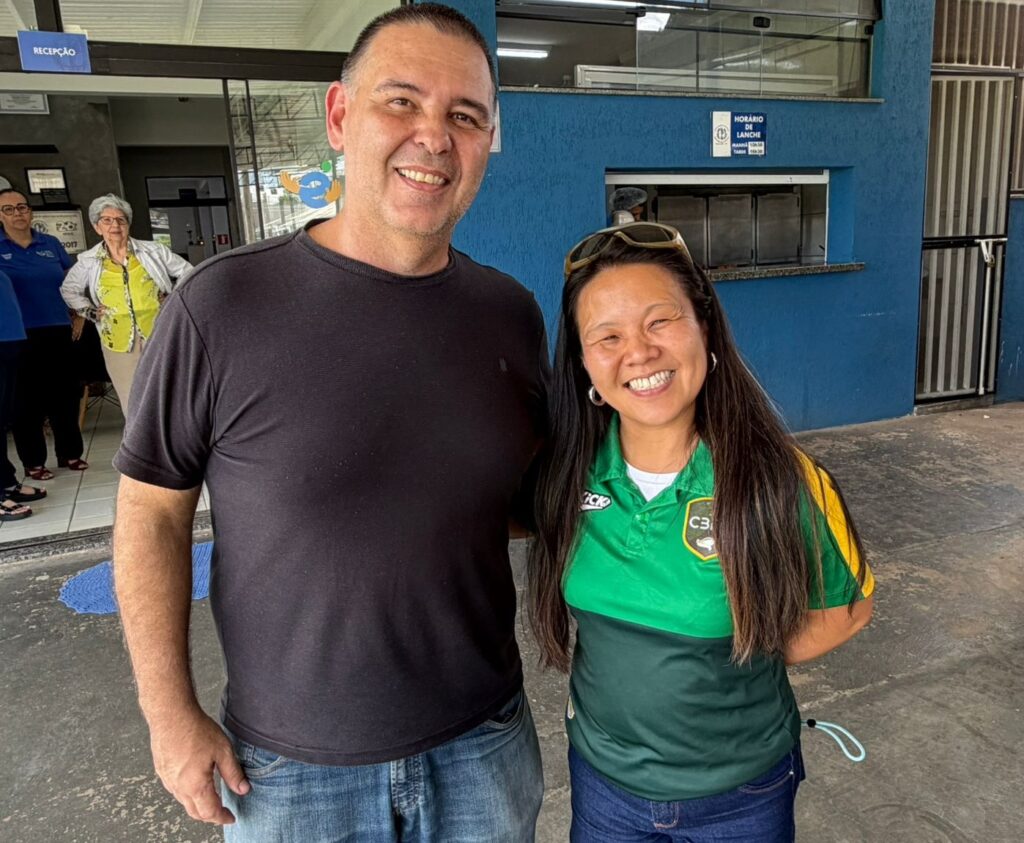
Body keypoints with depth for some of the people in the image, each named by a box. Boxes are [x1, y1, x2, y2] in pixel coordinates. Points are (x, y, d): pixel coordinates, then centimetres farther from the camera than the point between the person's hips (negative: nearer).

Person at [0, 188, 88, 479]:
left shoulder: (51, 243, 8)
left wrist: (79, 316, 11)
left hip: (58, 331, 3)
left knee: (65, 395, 8)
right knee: (27, 399, 2)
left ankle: (70, 453, 22)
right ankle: (33, 462, 12)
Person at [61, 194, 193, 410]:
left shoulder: (152, 250, 1)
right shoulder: (88, 261, 5)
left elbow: (187, 272, 9)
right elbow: (69, 290, 20)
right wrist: (91, 313, 7)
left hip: (159, 334, -1)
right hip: (119, 341, 1)